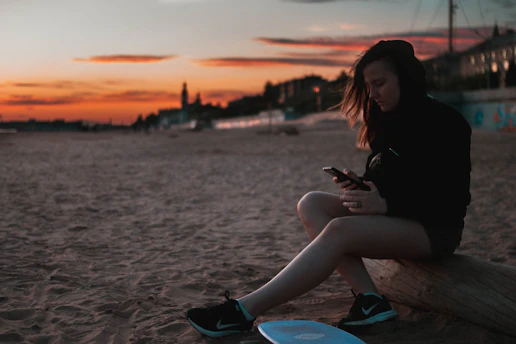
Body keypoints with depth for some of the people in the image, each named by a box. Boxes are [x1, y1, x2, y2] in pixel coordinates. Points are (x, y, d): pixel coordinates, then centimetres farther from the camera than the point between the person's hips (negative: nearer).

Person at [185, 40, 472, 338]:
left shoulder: (445, 123, -15)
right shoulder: (389, 119, 8)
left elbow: (452, 200, -18)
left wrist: (386, 204, -26)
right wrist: (361, 185, -7)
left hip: (436, 229, -8)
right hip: (393, 215, 8)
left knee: (339, 230, -31)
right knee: (311, 204, -12)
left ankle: (245, 311, -30)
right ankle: (369, 299, -23)